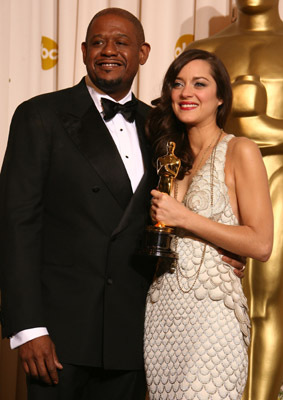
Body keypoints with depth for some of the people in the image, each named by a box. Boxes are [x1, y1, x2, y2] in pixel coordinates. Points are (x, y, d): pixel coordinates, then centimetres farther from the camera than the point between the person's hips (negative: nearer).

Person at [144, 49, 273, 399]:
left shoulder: (239, 152, -4)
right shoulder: (171, 154, 14)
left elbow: (261, 244, -12)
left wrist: (183, 218, -14)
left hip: (211, 311, -6)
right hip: (161, 311, 6)